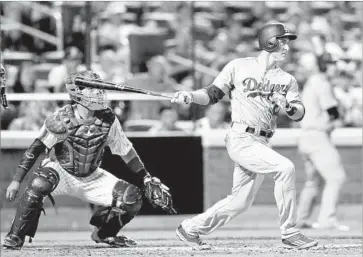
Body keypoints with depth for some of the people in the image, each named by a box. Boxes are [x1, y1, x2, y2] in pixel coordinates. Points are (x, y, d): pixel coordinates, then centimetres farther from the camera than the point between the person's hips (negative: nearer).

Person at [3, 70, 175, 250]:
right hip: (61, 173, -4)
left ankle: (104, 233, 16)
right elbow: (35, 149, -19)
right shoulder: (62, 119, -21)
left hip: (90, 178, 4)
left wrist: (147, 181, 5)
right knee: (39, 183, -39)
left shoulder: (108, 120, -9)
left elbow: (126, 151, 3)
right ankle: (15, 236, -24)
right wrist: (16, 181, -25)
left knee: (132, 197, -11)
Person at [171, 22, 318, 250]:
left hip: (262, 144, 6)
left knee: (240, 203, 7)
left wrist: (287, 106, -19)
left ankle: (190, 229, 26)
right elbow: (213, 95, 6)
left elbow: (299, 114, 2)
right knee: (285, 167, -24)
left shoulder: (287, 80, 12)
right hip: (241, 139, -6)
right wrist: (190, 96, -13)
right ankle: (290, 234, -19)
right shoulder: (239, 67, 3)